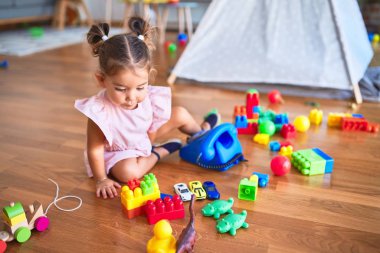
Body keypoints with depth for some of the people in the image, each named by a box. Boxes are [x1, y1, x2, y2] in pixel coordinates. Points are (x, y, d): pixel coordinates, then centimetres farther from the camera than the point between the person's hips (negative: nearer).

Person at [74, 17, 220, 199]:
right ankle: (159, 152, -4)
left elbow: (152, 130, -6)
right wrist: (102, 180, -21)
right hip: (115, 152, -4)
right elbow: (94, 149, -27)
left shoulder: (150, 98, -27)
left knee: (180, 114, 2)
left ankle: (200, 132, 37)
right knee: (128, 172, -34)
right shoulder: (100, 111, -38)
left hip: (142, 142, 4)